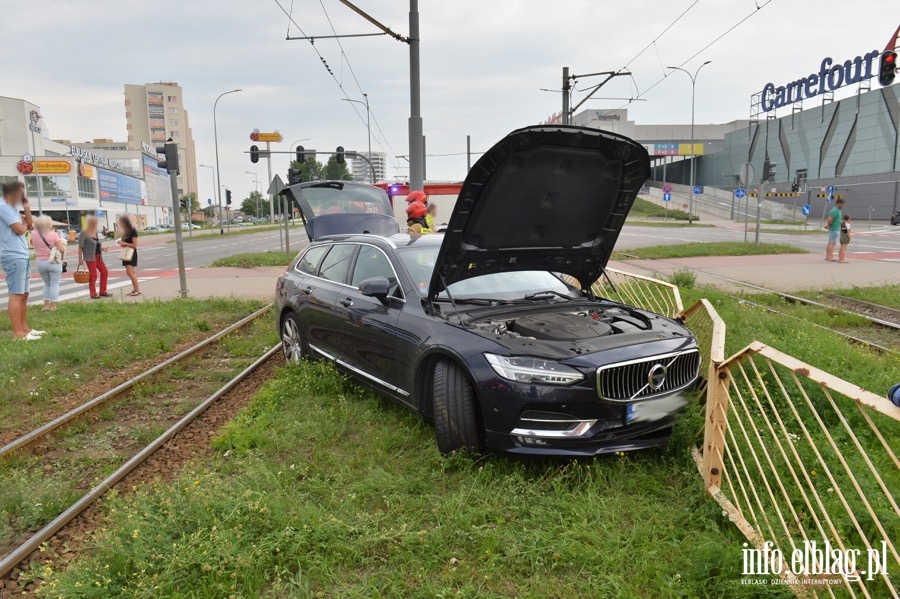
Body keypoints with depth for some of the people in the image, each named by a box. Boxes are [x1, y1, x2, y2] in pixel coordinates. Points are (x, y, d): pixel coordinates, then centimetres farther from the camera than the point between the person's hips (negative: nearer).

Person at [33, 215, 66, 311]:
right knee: (54, 284, 4)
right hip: (54, 262, -4)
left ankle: (46, 305, 15)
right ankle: (52, 306, 2)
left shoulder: (34, 235, -2)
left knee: (47, 284, 19)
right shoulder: (53, 235, -13)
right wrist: (61, 244, 5)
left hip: (40, 263, 4)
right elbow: (62, 249, -14)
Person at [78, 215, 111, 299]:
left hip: (98, 256, 8)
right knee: (93, 275, -5)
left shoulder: (96, 232, 14)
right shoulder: (84, 233, -9)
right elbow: (80, 247, -10)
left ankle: (102, 291, 17)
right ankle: (93, 294, 5)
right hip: (90, 257, -8)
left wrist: (102, 248, 6)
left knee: (104, 272, 7)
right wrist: (80, 259, -13)